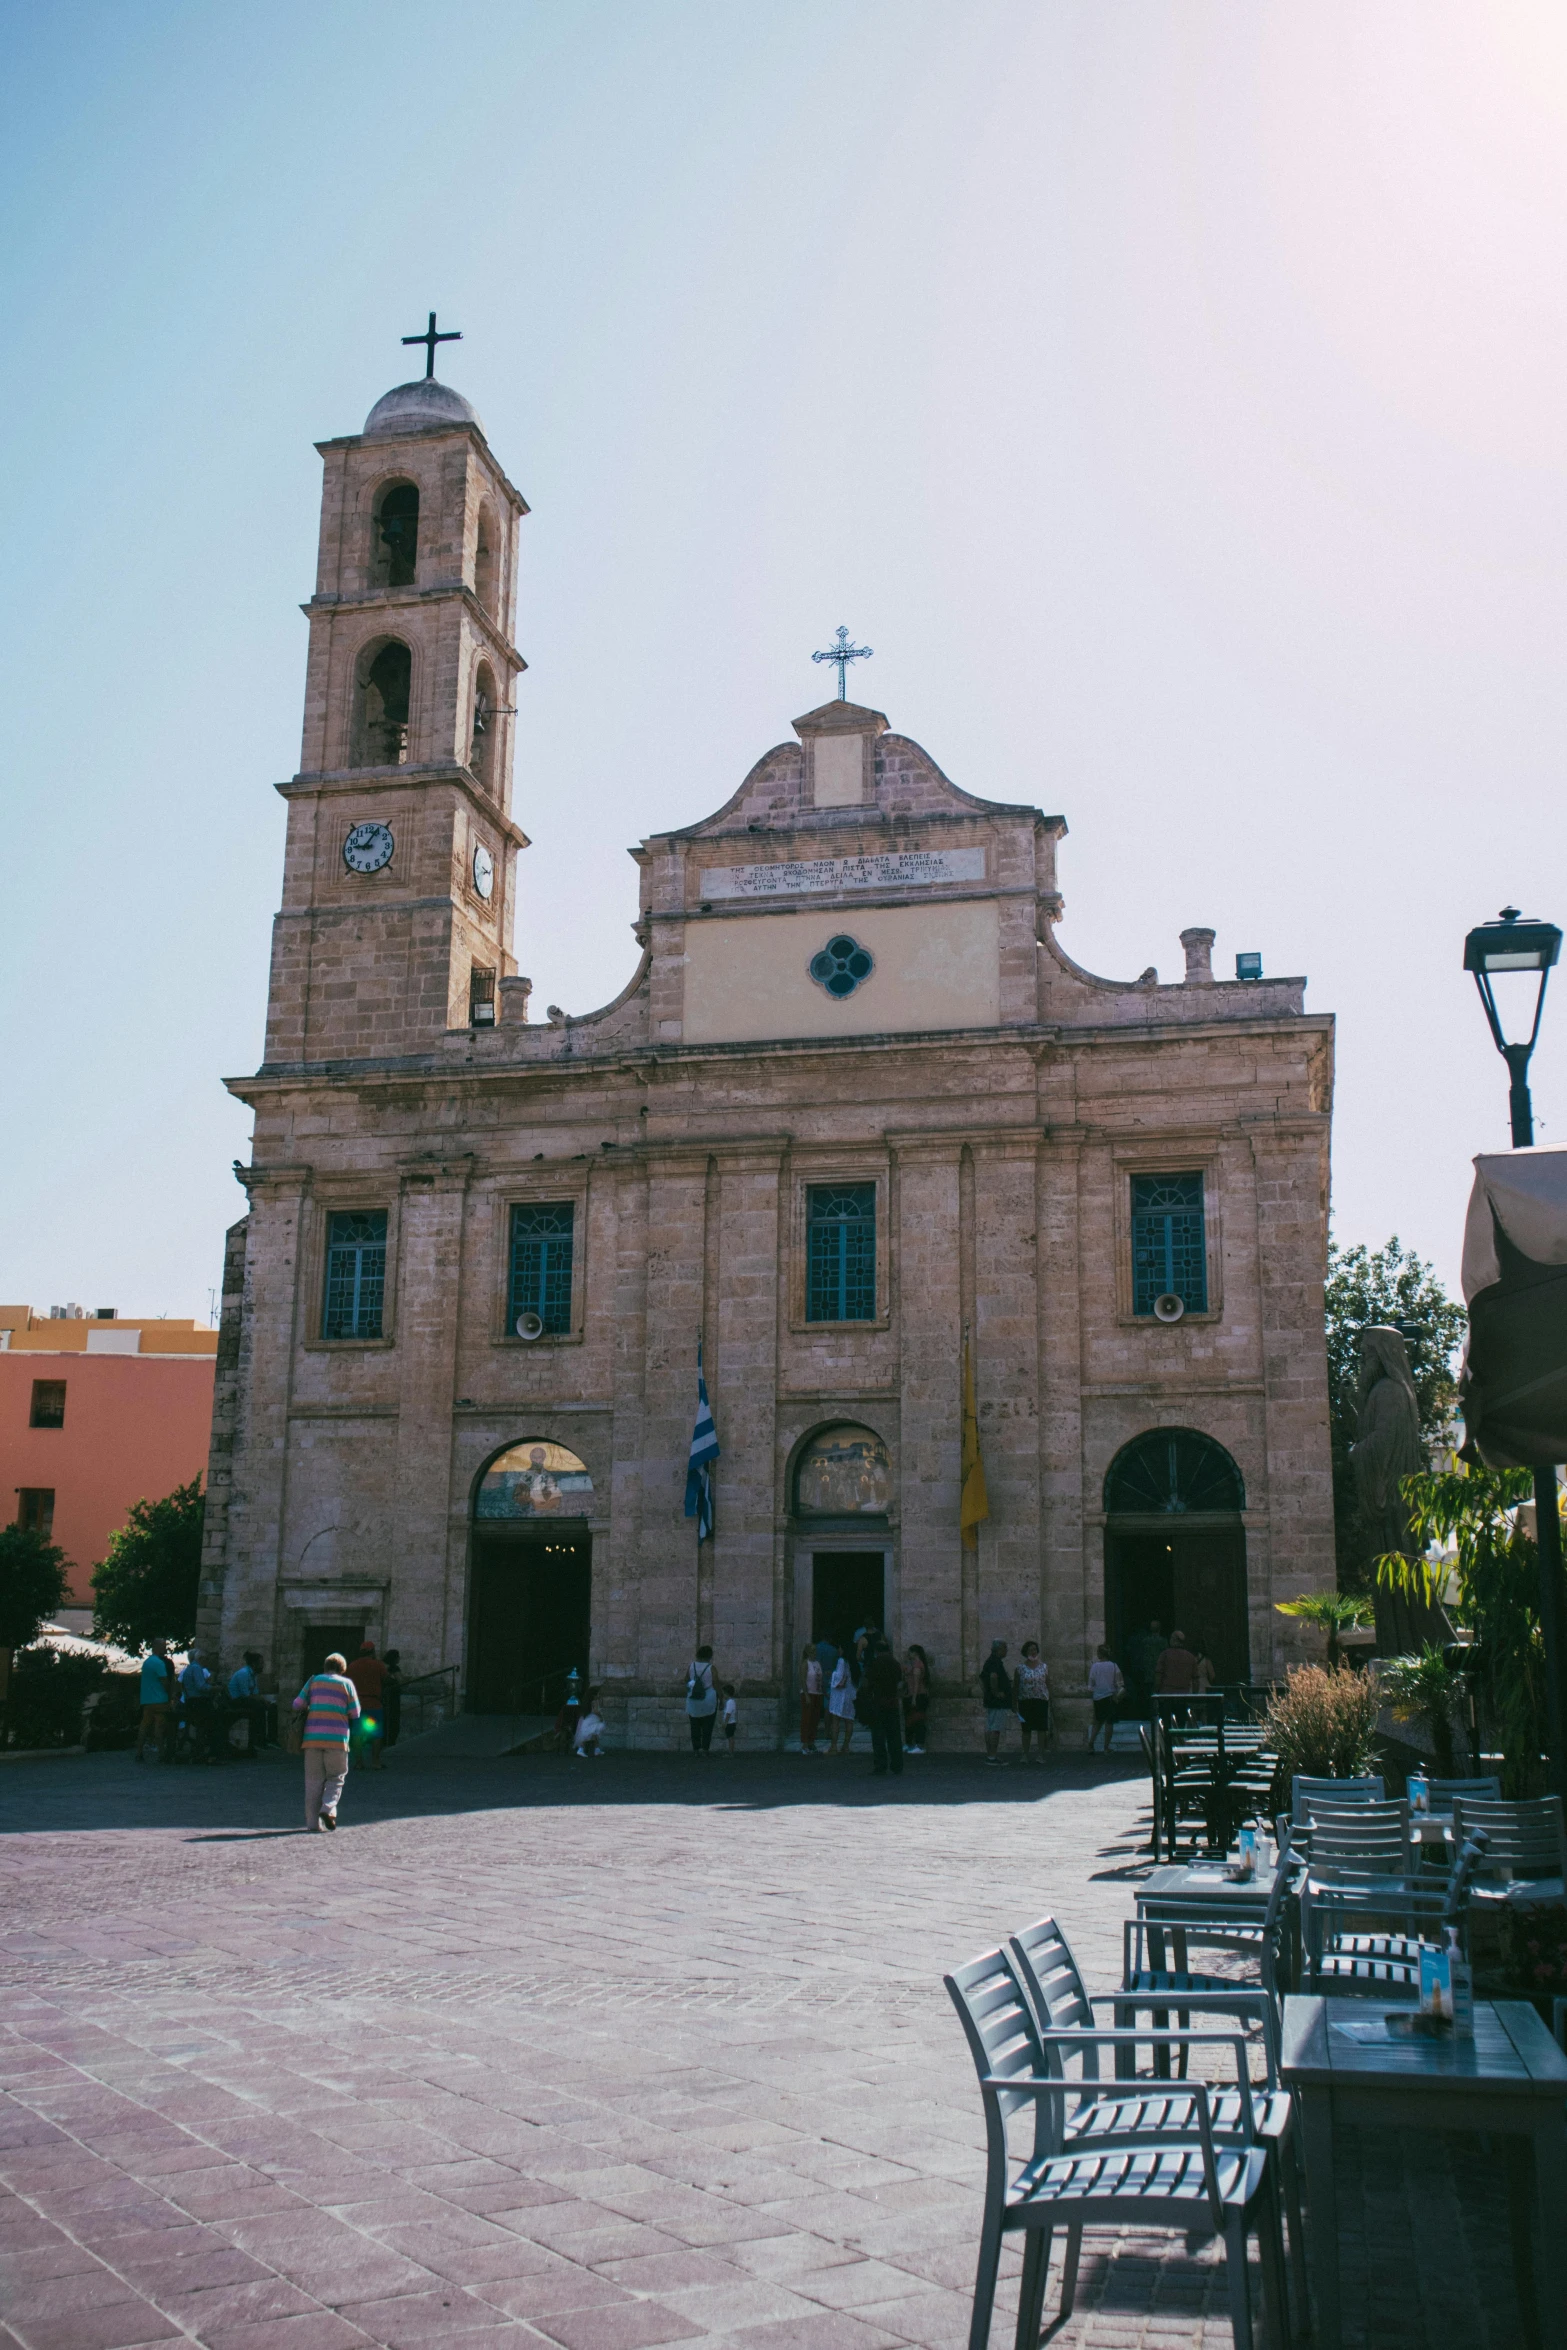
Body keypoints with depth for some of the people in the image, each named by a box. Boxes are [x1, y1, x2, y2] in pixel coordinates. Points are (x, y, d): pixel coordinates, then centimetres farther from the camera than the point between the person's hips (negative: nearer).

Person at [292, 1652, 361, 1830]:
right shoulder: (346, 1683, 6)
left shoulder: (314, 1680, 11)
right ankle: (328, 1809, -13)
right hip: (337, 1738, -2)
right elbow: (355, 1713, 4)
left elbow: (297, 1705, 6)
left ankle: (312, 1822, 5)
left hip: (312, 1737, 2)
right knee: (336, 1778, 10)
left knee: (313, 1781, 7)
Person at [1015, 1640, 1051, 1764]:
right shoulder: (1020, 1668, 4)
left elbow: (1048, 1685, 9)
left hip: (1041, 1700, 0)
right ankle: (1026, 1754, 11)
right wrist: (1015, 1704, 2)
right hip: (1025, 1701, 0)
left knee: (1041, 1728, -4)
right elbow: (1016, 1687, 6)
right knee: (1026, 1729, 4)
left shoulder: (1044, 1667, 7)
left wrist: (1050, 1702, 5)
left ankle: (1041, 1754, 2)